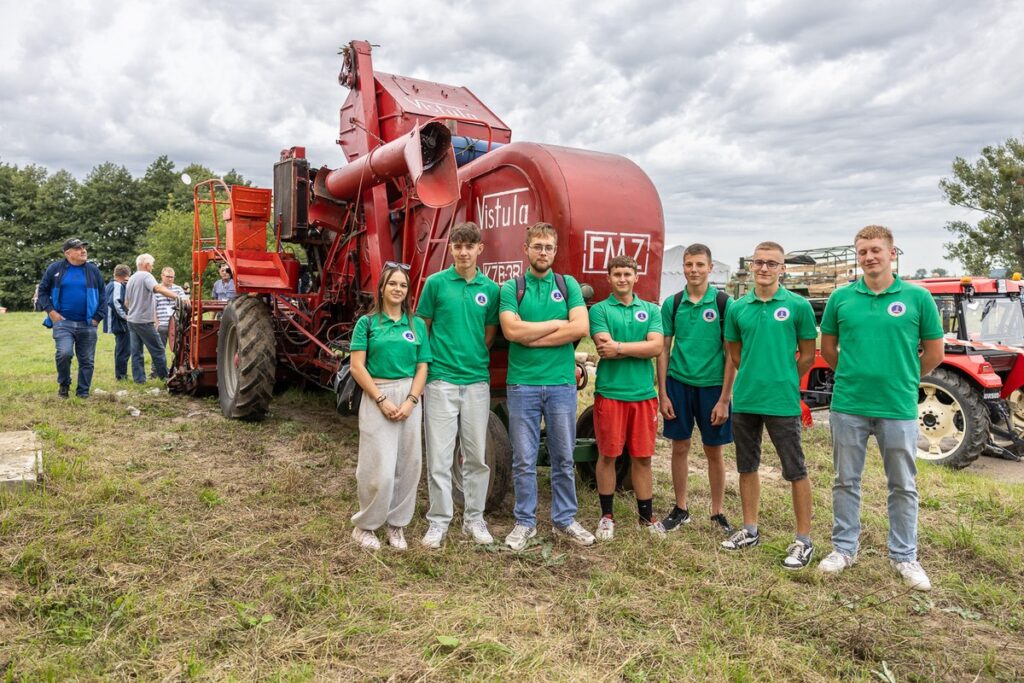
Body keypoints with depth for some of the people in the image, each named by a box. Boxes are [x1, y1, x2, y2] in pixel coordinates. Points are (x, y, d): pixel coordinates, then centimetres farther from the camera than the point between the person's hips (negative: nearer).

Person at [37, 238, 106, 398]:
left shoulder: (93, 271, 6)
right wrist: (51, 312, -4)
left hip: (87, 324, 2)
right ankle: (63, 384, 7)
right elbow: (42, 291, 8)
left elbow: (102, 296, 10)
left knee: (87, 360, 4)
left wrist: (97, 318, 2)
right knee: (64, 353, -19)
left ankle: (83, 392, 17)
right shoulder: (55, 268, 2)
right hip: (63, 322, -2)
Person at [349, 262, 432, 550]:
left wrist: (410, 401, -9)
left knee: (407, 466, 6)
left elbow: (422, 368, 5)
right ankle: (364, 526, 14)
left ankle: (397, 524, 22)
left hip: (409, 398, 3)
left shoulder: (417, 324, 8)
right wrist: (382, 400, -13)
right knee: (380, 469, -5)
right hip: (376, 398, -3)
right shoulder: (367, 322, 0)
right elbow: (357, 367, -6)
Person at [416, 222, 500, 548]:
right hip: (441, 380, -2)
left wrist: (474, 357, 3)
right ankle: (439, 520, 16)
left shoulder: (490, 289, 6)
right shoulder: (436, 283, 0)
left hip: (477, 381, 2)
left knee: (477, 456, 10)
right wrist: (430, 364, 1)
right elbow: (422, 328, 5)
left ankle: (474, 518, 24)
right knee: (439, 456, 3)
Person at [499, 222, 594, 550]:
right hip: (522, 385, -1)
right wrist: (556, 323, -7)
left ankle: (565, 520, 26)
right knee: (524, 460, 6)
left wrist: (532, 337, -10)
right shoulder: (511, 288, 3)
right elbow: (512, 330, -13)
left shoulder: (569, 285, 7)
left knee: (563, 459, 11)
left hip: (561, 384, 1)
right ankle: (525, 522, 21)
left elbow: (581, 328, -8)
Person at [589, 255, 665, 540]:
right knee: (607, 455, 6)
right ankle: (607, 516, 20)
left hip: (644, 393, 3)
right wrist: (638, 348, -9)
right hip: (609, 392, -2)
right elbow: (605, 348, -13)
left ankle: (647, 515, 24)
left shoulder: (651, 310, 9)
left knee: (642, 457, 11)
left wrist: (619, 347, -12)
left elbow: (657, 346, -6)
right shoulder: (599, 310, 1)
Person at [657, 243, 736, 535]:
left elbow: (732, 354, -5)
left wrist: (724, 398, -10)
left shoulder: (723, 303, -5)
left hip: (712, 386, -2)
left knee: (714, 452, 8)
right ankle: (681, 508, 24)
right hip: (678, 383, 2)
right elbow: (663, 350, 4)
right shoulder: (672, 303, 2)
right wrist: (662, 393, -1)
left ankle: (718, 512, 23)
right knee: (680, 448, 9)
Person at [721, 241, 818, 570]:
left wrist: (781, 381, 7)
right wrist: (756, 377, 9)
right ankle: (750, 530, 29)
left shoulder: (798, 306, -5)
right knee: (747, 466, 14)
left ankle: (804, 540, 18)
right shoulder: (737, 307, 5)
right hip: (744, 401, 4)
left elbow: (807, 355, 2)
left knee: (795, 471, 4)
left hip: (782, 403, -4)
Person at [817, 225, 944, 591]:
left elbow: (934, 353, 4)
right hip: (848, 406, 1)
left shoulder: (917, 297, -3)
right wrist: (852, 376, 12)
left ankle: (904, 556, 26)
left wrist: (904, 380, 9)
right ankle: (844, 547, 26)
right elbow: (828, 347, 12)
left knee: (903, 486, 11)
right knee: (846, 481, 12)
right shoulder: (841, 297, 1)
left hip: (898, 408, -1)